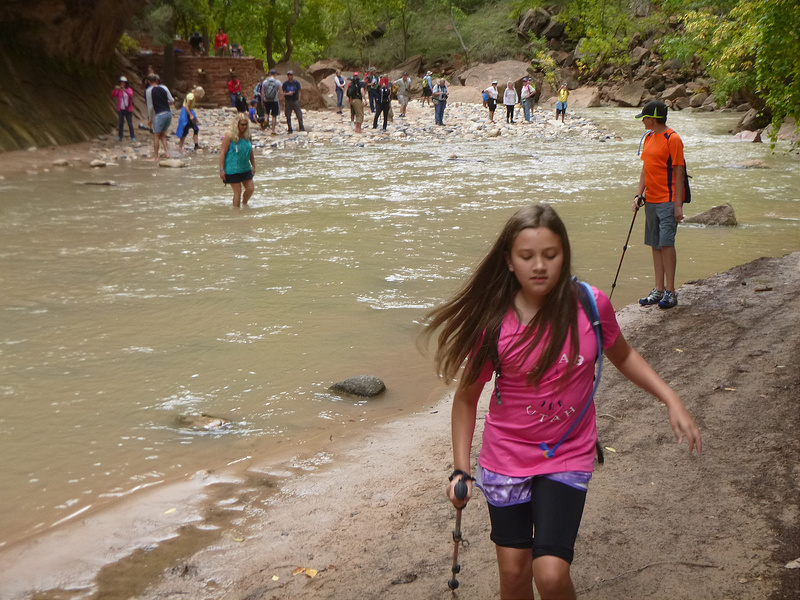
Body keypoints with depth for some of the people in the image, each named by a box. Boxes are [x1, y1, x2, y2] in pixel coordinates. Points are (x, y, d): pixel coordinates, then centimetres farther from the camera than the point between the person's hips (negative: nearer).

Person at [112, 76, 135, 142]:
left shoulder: (129, 89, -2)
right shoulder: (118, 90, 2)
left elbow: (131, 94, -23)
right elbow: (113, 95, -10)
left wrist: (124, 90, -39)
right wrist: (115, 90, -29)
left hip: (128, 110, -1)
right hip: (120, 109, 1)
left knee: (130, 124, 0)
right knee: (121, 123, 4)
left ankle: (133, 137, 7)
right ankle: (120, 137, 10)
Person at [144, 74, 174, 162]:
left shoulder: (148, 91, -5)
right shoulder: (164, 87, 7)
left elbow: (150, 107, -5)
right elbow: (172, 100, 11)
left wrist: (150, 119, 5)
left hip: (159, 115, -5)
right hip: (169, 113, 5)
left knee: (156, 135, 3)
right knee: (163, 135, 18)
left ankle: (156, 157, 2)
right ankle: (167, 152, 6)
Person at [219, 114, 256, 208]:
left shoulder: (247, 135, 6)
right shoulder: (229, 135, -13)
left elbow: (251, 152, 18)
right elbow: (222, 153, -14)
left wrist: (253, 166, 17)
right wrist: (221, 169, -17)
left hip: (245, 169, 6)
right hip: (232, 169, -6)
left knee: (250, 189, 7)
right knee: (238, 191, -4)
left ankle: (244, 204, 34)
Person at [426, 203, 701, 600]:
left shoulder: (591, 305, -13)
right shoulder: (493, 324, -15)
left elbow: (622, 356, 8)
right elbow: (467, 397, -2)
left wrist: (672, 401, -1)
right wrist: (461, 470, -7)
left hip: (568, 457, 0)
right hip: (506, 459, 1)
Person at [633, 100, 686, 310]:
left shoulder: (672, 139, -11)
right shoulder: (648, 137, 14)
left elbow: (679, 172, -12)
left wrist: (678, 205, -15)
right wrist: (639, 194, 8)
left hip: (668, 201, -8)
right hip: (651, 200, 8)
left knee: (666, 243, -11)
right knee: (655, 245, 10)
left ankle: (670, 292, -5)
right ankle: (659, 290, 16)